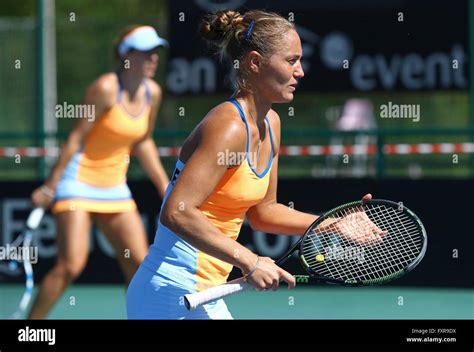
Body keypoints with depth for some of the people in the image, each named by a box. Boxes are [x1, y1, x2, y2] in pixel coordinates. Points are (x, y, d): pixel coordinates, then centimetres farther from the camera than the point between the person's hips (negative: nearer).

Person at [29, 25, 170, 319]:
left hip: (114, 185, 7)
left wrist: (165, 187, 16)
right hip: (78, 181, -7)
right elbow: (77, 136, -15)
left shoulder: (153, 93, 3)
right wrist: (51, 185, -16)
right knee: (71, 265, -15)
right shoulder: (106, 88, -17)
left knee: (140, 265, 3)